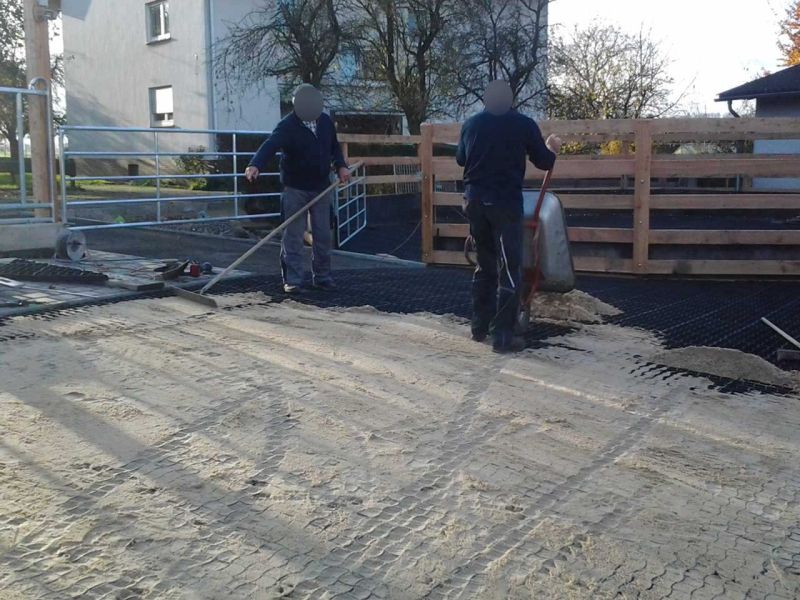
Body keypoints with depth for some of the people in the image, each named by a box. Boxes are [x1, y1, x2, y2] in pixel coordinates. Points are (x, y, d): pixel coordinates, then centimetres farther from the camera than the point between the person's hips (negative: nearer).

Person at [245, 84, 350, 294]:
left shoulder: (326, 121, 4)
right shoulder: (287, 126, -15)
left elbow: (334, 146, 20)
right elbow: (270, 146, -32)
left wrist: (341, 166, 3)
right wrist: (256, 165, -50)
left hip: (322, 187, 5)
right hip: (295, 188, -5)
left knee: (323, 235, 8)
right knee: (293, 236, -3)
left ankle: (322, 276, 19)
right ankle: (293, 279, 4)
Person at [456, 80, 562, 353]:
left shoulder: (471, 124, 7)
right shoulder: (524, 124, -3)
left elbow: (460, 159, 21)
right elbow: (544, 162, 4)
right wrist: (552, 148, 26)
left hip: (475, 200, 5)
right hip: (505, 203, -5)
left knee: (484, 265, 18)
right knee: (509, 271, 0)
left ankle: (479, 327, 22)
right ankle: (502, 336, -3)